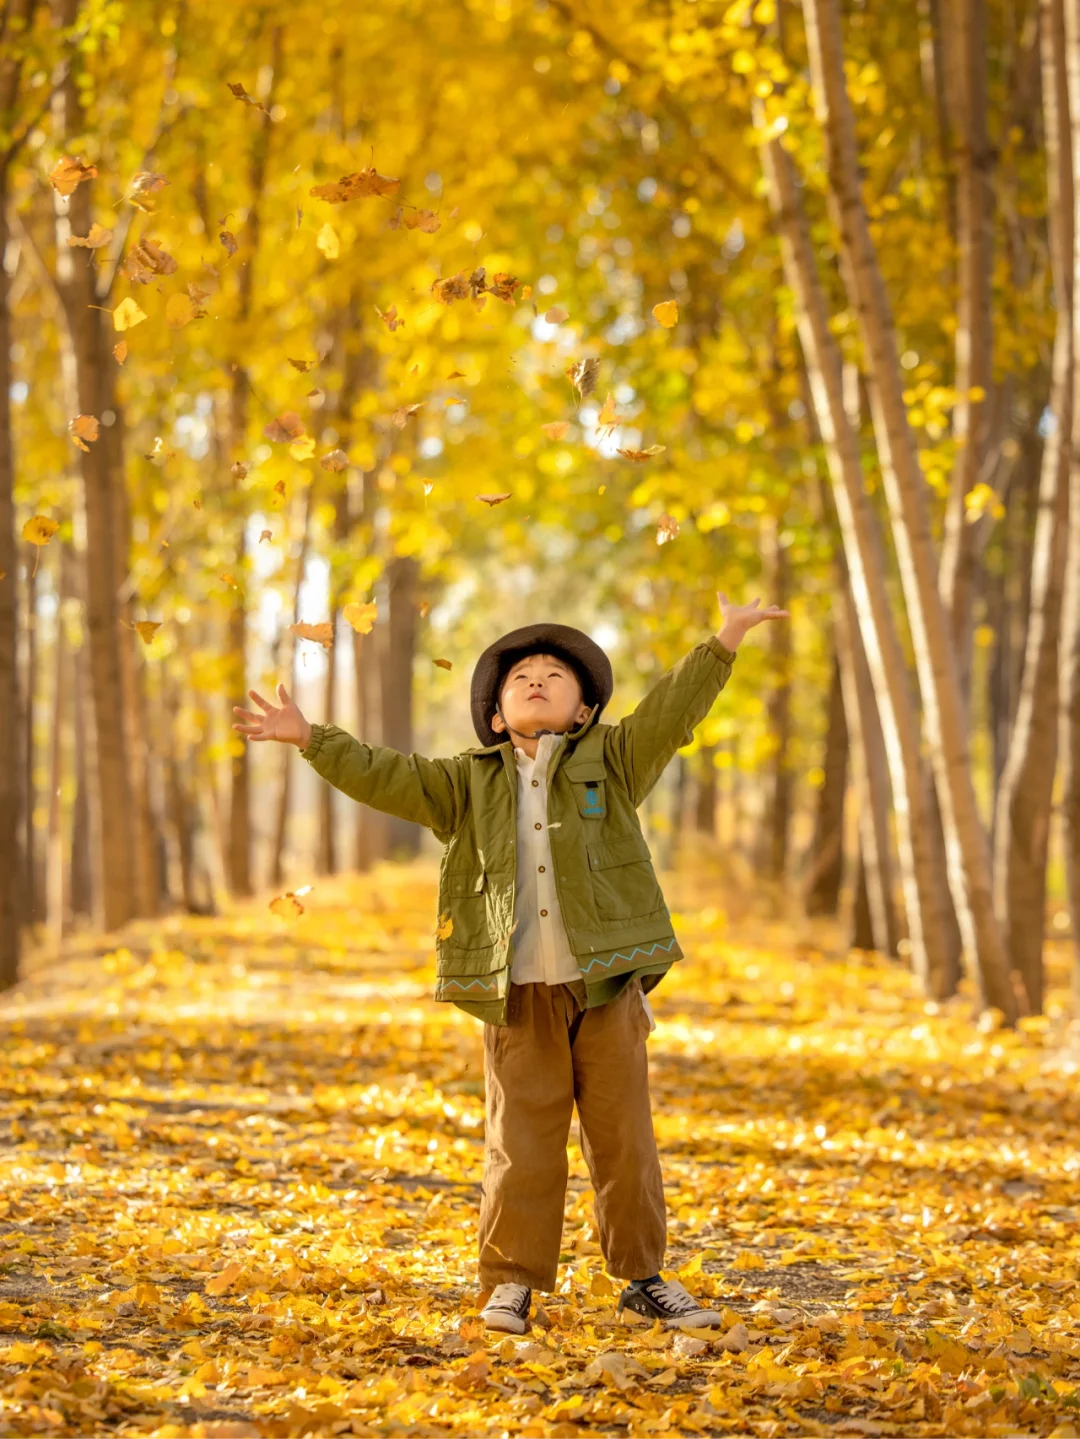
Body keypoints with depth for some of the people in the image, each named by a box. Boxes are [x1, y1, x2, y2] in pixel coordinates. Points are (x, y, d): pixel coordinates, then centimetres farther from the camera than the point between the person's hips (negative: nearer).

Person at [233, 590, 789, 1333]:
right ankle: (511, 1283, 11)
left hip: (609, 986, 0)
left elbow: (670, 712, -4)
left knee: (624, 1139, 6)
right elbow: (384, 775, 5)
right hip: (516, 995, 1)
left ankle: (645, 1280, 16)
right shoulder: (469, 783, 11)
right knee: (520, 1145, 1)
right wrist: (310, 738, -3)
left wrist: (723, 643, -14)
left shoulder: (611, 762, 7)